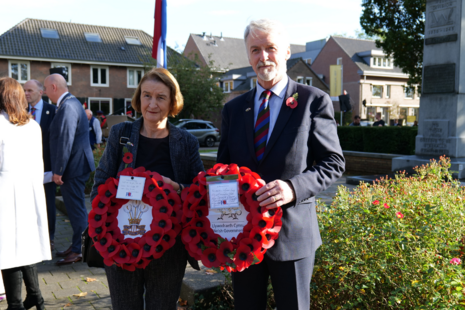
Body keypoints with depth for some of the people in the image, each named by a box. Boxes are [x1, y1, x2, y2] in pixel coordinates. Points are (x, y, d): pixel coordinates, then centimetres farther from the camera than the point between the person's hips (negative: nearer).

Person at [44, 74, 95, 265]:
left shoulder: (67, 106, -19)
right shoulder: (71, 103, 15)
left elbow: (65, 141, -23)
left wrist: (58, 170, -19)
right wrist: (59, 168, 20)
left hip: (73, 166, -10)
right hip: (75, 165, 10)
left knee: (76, 209, 0)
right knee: (75, 208, 18)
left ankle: (79, 250, 10)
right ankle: (77, 245, 30)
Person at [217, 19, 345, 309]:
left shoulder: (314, 101, -4)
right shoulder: (234, 108, 9)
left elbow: (334, 162, -5)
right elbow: (223, 167, 12)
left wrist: (294, 187, -23)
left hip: (292, 233, -3)